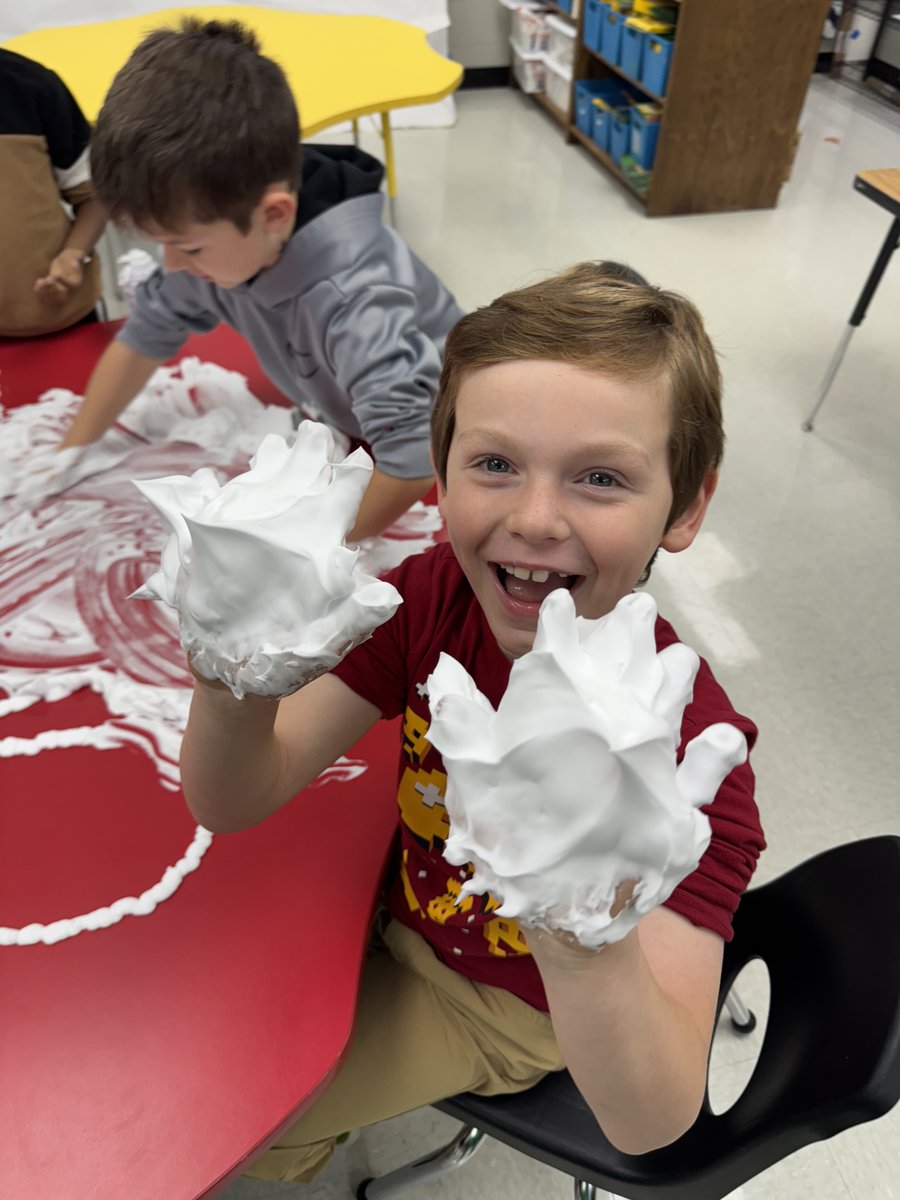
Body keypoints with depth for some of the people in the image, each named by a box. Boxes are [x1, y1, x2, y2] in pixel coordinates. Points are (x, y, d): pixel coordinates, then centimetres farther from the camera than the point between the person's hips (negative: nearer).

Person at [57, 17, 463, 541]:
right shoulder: (219, 245, -18)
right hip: (344, 420, 7)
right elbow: (144, 337, -4)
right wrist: (68, 458, 0)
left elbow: (413, 456, -48)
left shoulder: (354, 300, -43)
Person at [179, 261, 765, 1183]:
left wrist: (582, 932, -60)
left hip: (512, 1011, -3)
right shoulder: (433, 596, -24)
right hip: (405, 903, 3)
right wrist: (235, 685, -44)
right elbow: (236, 805, -21)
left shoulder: (687, 746, -36)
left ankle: (294, 1158, 39)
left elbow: (650, 1126, -38)